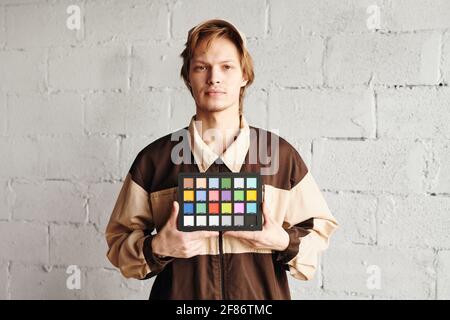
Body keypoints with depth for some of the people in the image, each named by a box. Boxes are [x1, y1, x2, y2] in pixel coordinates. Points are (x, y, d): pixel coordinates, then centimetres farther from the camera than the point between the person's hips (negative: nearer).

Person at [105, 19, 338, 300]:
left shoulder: (282, 155, -3)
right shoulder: (154, 159, -4)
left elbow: (320, 228, 5)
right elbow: (119, 241, 1)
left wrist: (286, 243, -14)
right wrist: (156, 248, -17)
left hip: (262, 295, 1)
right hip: (179, 292, 0)